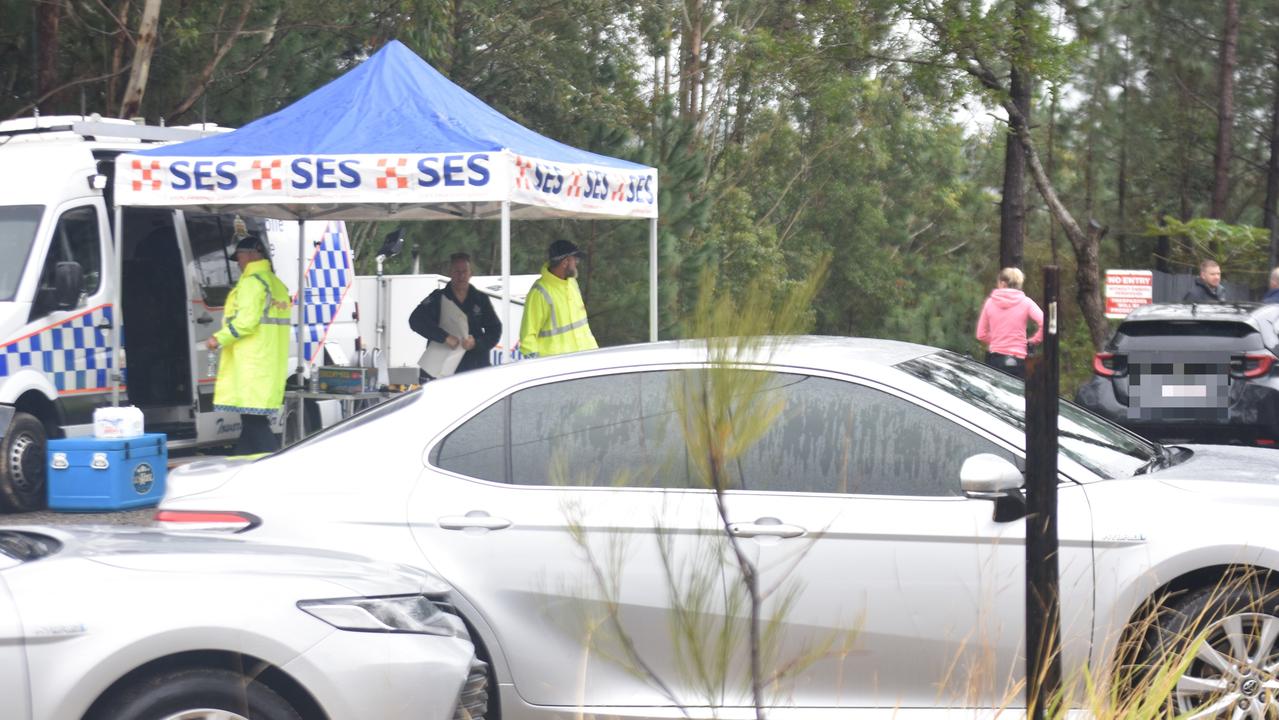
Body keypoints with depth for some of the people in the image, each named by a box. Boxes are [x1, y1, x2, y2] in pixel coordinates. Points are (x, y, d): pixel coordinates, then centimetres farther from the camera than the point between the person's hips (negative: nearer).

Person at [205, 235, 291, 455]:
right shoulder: (277, 284, 19)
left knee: (254, 421, -10)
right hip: (271, 367, 10)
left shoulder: (252, 282, -10)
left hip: (251, 365, -10)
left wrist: (219, 338, -11)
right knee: (253, 422, 13)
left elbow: (247, 321, -19)